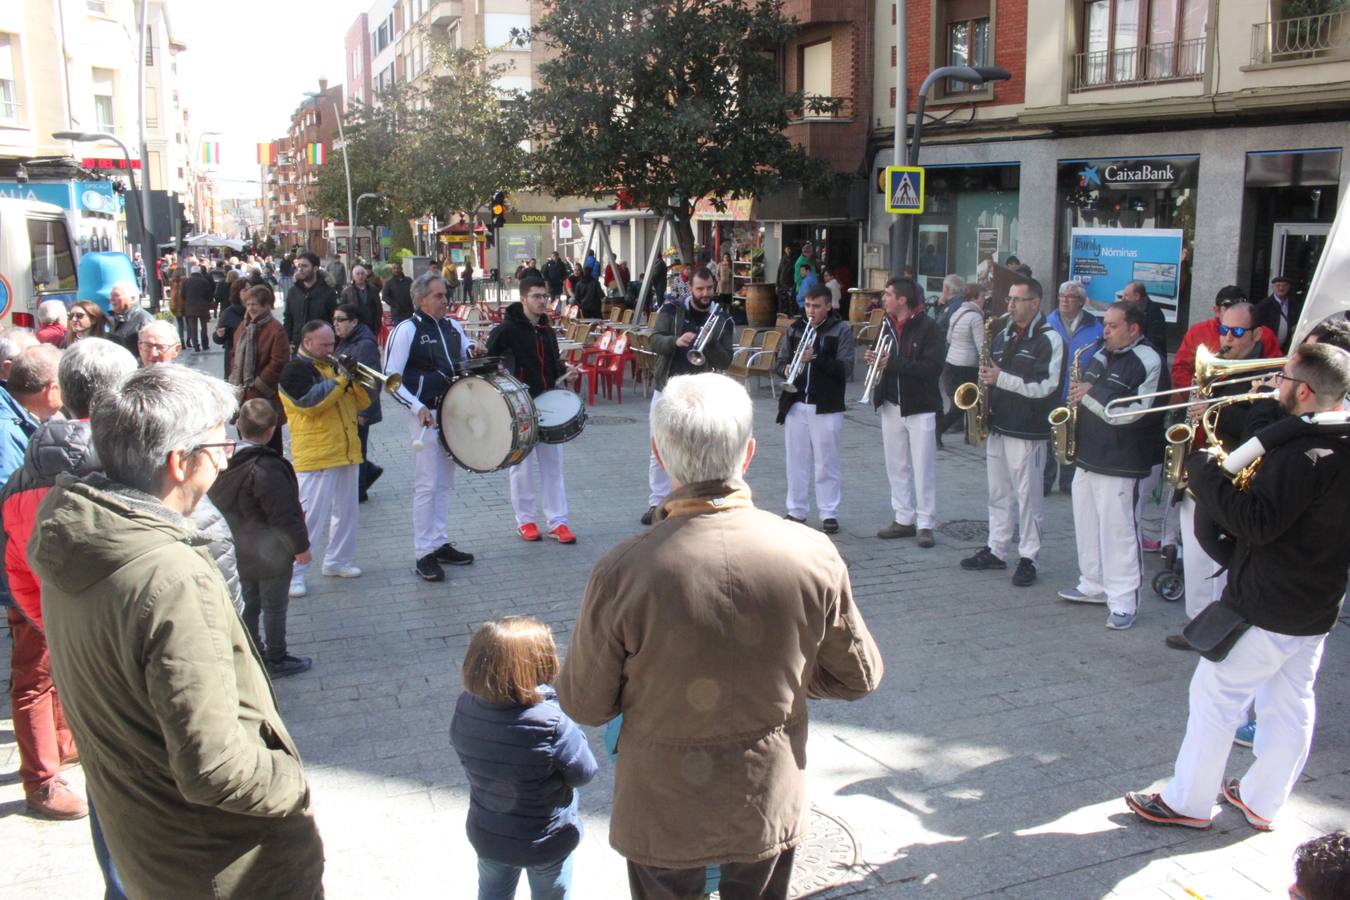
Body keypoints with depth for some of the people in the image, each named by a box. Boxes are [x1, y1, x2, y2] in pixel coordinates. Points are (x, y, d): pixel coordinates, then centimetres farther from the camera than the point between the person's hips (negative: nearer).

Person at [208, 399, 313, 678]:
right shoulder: (267, 469, -28)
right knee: (274, 607, 8)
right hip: (271, 554, -7)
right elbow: (285, 516, -24)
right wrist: (301, 546, -11)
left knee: (249, 604, 20)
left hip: (240, 552, 7)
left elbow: (220, 504, 11)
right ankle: (276, 660, 20)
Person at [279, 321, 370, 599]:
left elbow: (362, 403, 13)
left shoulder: (333, 366, 17)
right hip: (315, 457, -8)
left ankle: (337, 561, 27)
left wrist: (357, 381, -6)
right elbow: (309, 402, -23)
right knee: (310, 516, -8)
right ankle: (293, 573, -1)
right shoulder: (295, 369, -6)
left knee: (346, 512, 14)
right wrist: (341, 381, -21)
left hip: (346, 453, 8)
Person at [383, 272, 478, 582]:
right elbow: (391, 379, -13)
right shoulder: (407, 330, -11)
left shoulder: (453, 327, 9)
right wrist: (418, 407, -23)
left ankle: (440, 543, 23)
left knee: (445, 483, 13)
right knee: (427, 484, -6)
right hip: (425, 414, -7)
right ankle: (423, 554, 1)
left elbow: (465, 354, 25)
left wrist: (472, 350, 1)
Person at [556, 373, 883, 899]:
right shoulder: (813, 556, -20)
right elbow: (859, 677, -4)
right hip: (770, 809, 2)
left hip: (662, 816, -2)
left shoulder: (622, 574, -27)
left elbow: (583, 706, -12)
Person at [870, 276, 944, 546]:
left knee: (923, 467, 0)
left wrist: (893, 363, -23)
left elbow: (933, 367, -20)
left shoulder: (928, 327, -11)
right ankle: (903, 519, 21)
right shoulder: (886, 325, 9)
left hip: (920, 407, -6)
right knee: (896, 466, 11)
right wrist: (873, 358, -4)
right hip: (891, 405, 7)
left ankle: (925, 524, 7)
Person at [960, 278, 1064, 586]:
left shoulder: (1049, 340, -9)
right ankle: (996, 551, 23)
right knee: (998, 494, 14)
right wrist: (986, 377, 3)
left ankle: (1028, 558, 7)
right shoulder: (1003, 336, 14)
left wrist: (1001, 378, -19)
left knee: (1028, 497, -1)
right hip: (997, 426, 7)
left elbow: (1044, 387, -18)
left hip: (1028, 432, -7)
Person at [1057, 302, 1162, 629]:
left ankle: (1124, 601, 3)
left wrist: (1091, 395, -18)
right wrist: (1077, 396, 4)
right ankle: (1093, 585, 29)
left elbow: (1133, 412, -19)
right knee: (1086, 522, 15)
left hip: (1119, 462, -8)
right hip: (1087, 454, 8)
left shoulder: (1147, 361, -11)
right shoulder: (1101, 355, 14)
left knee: (1117, 528, -5)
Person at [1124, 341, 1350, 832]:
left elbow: (1256, 522, -29)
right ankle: (1262, 801, 30)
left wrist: (1205, 469, -22)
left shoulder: (1303, 456, -25)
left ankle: (1187, 802, 13)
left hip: (1266, 607, -9)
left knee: (1215, 696, 3)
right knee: (1291, 705, 16)